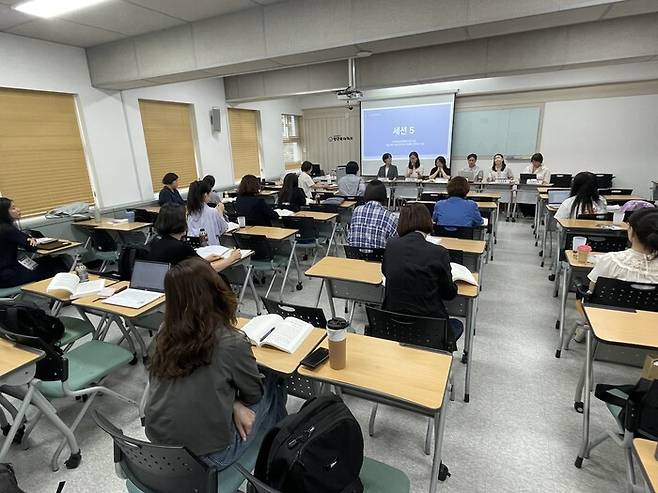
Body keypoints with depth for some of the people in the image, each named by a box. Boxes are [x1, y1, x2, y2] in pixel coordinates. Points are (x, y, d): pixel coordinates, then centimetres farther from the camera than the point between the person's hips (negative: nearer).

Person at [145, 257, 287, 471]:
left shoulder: (165, 332, -8)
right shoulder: (232, 343, -25)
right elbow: (254, 393, -6)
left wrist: (233, 405, -3)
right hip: (204, 456, -5)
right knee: (274, 385, 14)